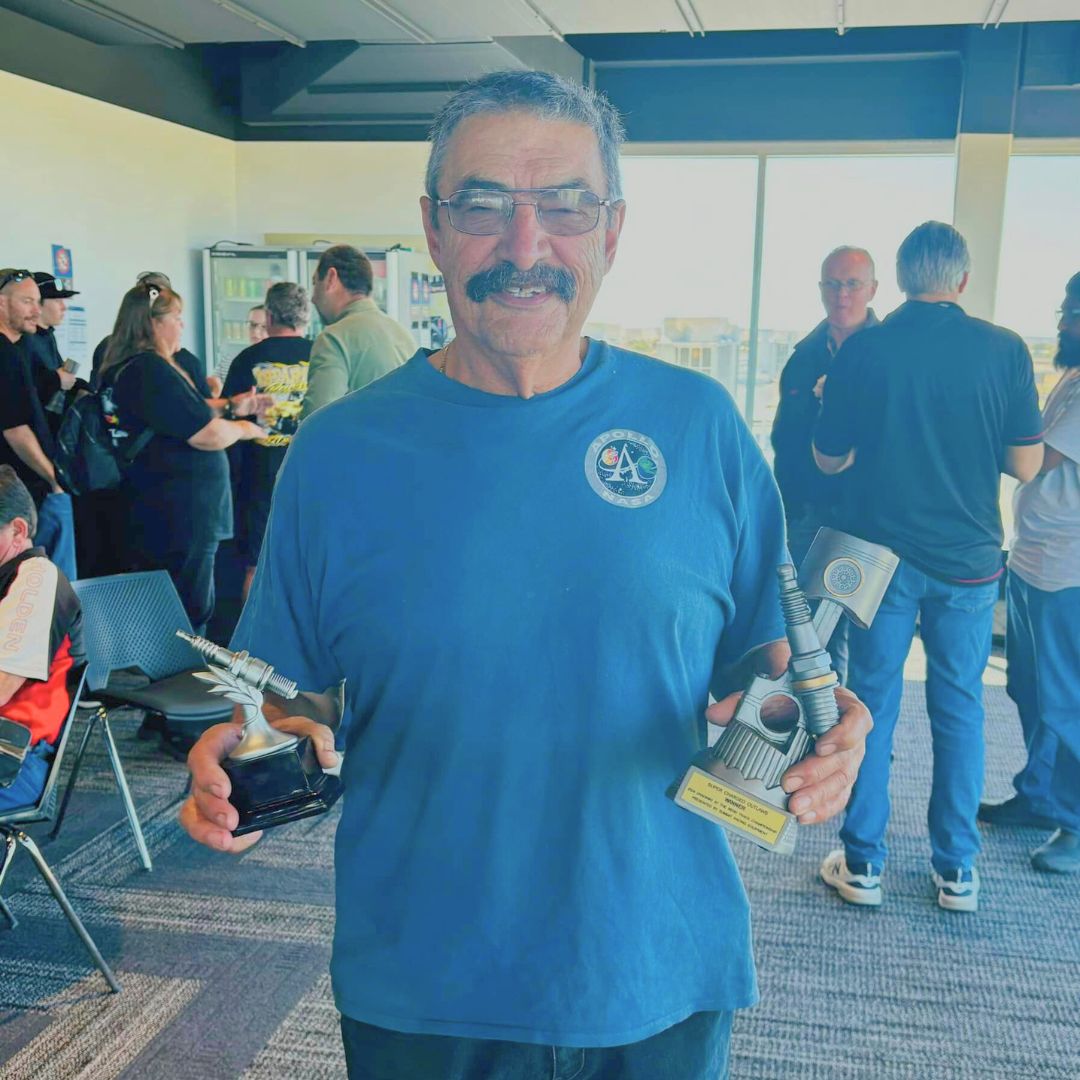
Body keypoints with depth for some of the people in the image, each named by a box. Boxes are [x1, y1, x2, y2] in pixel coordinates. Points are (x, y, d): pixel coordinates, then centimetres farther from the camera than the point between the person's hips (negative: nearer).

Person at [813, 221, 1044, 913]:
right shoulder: (1005, 350, -5)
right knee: (960, 708, 11)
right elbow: (1027, 465, -1)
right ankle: (957, 870, 19)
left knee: (872, 704, 9)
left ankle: (864, 863, 15)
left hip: (881, 555, -1)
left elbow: (829, 459, 1)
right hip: (970, 558, 1)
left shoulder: (863, 350, -6)